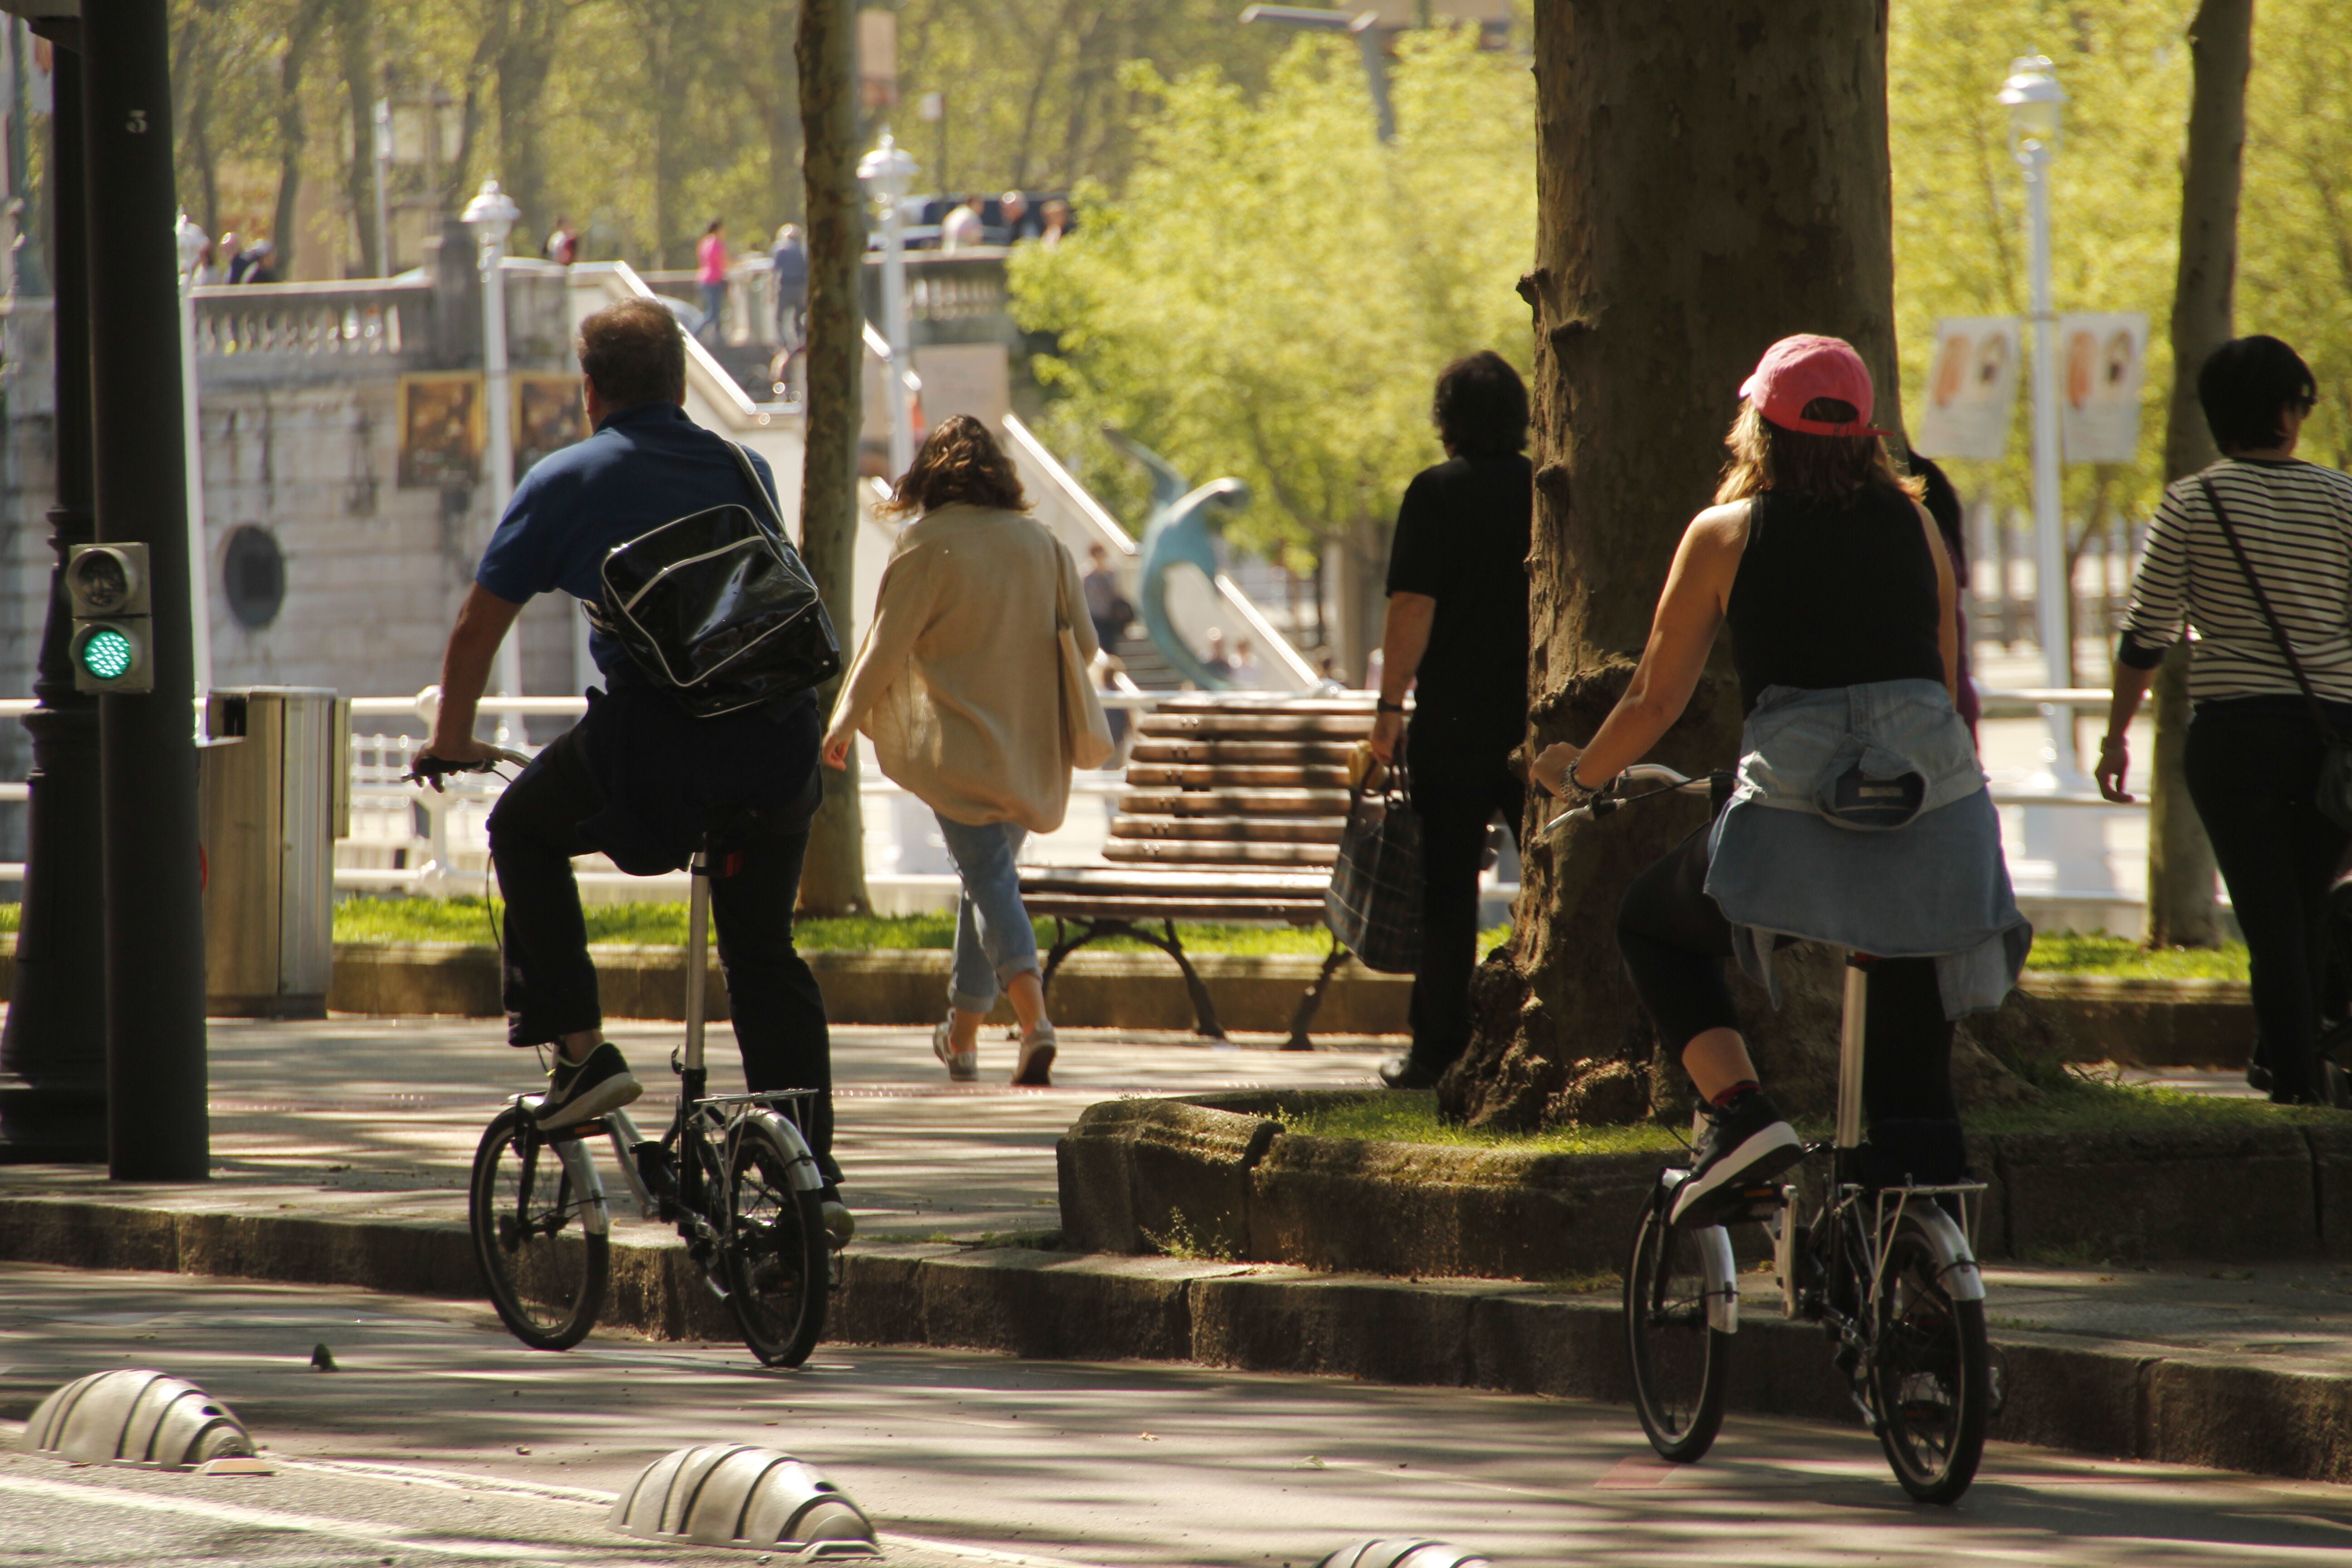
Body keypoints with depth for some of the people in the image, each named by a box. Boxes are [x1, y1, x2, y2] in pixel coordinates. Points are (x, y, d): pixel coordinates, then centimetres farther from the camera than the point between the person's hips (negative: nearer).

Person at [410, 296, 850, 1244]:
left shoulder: (566, 482, 9)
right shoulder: (743, 473, 22)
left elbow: (479, 629, 13)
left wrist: (451, 741, 28)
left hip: (651, 734, -4)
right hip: (777, 736, 4)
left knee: (524, 830, 22)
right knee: (765, 952, 18)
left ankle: (580, 1050, 12)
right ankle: (813, 1174, 13)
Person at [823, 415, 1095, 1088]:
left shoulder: (928, 544, -8)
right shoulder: (1041, 544, 5)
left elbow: (887, 647, -7)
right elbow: (1084, 645, 8)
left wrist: (846, 722, 4)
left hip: (961, 742, -5)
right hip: (1032, 748, 5)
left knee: (990, 879, -8)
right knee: (988, 876, 16)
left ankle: (1035, 1019, -28)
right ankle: (962, 1036, 22)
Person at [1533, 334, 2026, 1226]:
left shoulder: (1725, 534, 7)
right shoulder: (1912, 522, 14)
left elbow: (1655, 700, 11)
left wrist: (1577, 776, 29)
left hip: (1794, 817, -3)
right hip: (1936, 812, 3)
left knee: (1652, 925, 23)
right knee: (1912, 1050, 12)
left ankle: (1738, 1112, 3)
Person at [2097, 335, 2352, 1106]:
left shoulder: (2192, 503, -2)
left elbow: (2146, 635, -1)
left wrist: (2116, 736, 8)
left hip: (2232, 728, -1)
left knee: (2269, 909, 3)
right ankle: (2284, 1056, 24)